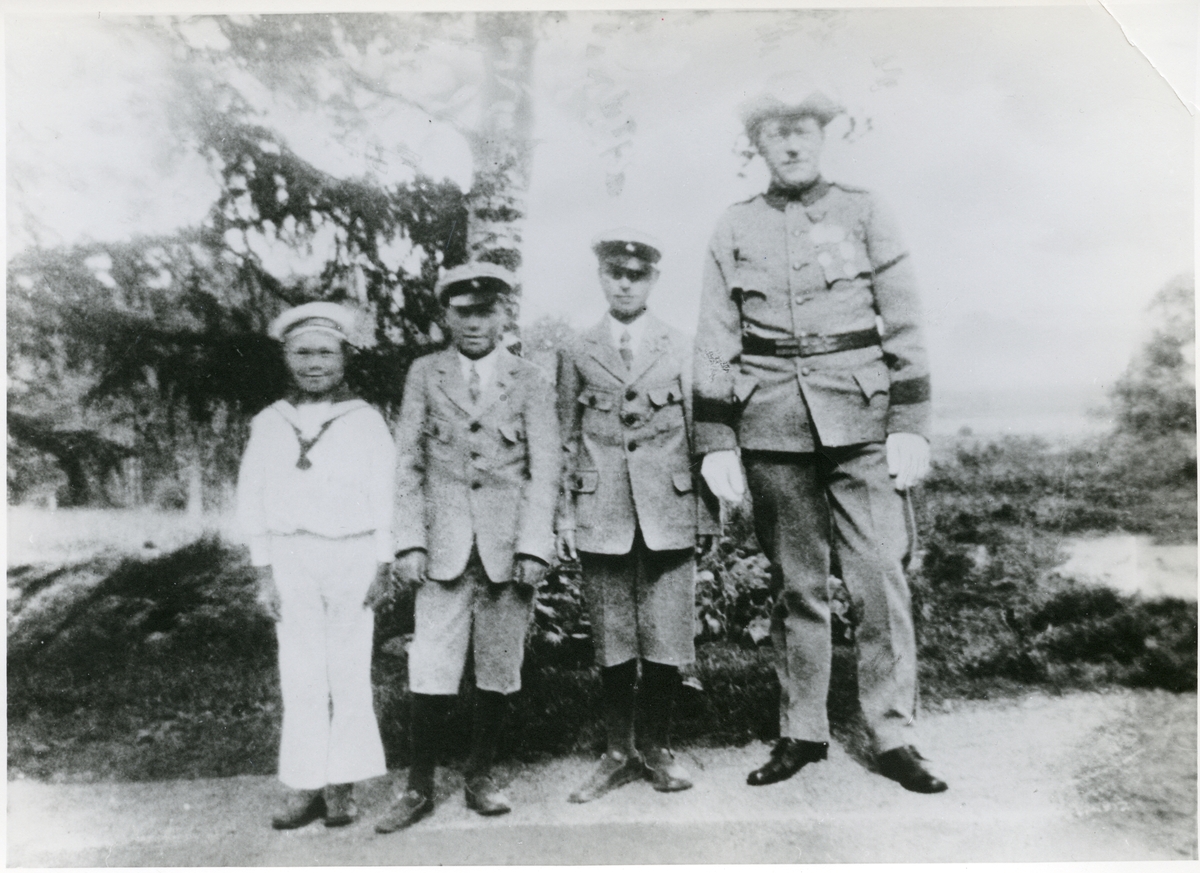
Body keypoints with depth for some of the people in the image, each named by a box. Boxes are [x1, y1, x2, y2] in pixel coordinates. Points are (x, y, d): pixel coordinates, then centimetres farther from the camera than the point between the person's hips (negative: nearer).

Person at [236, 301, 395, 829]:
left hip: (353, 555, -2)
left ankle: (342, 786, 14)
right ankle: (304, 789, 12)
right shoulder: (269, 424, 7)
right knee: (300, 676, 4)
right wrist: (264, 575, 3)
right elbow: (252, 502, 7)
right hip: (291, 558, 2)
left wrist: (383, 568, -4)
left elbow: (386, 498, 0)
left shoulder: (366, 422, 1)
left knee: (349, 673, 3)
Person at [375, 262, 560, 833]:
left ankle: (480, 776, 23)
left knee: (499, 670, 6)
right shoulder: (424, 375, 9)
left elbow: (544, 468, 2)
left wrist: (533, 547, -8)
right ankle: (419, 787, 13)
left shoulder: (528, 381, 7)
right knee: (432, 672, -3)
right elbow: (407, 463, 7)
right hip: (445, 545, 0)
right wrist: (409, 541, -2)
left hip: (507, 544, 0)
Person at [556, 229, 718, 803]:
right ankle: (618, 753, 20)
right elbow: (568, 441, 10)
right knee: (611, 643, 5)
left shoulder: (680, 351, 9)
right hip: (602, 517, 0)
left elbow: (698, 432, 9)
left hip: (668, 514, 0)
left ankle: (656, 749, 19)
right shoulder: (576, 354, 9)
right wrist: (564, 517, 4)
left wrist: (706, 512, 4)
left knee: (666, 642, 1)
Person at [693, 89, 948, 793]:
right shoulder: (735, 228, 9)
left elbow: (904, 326, 3)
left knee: (882, 577, -3)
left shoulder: (864, 213, 7)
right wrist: (716, 441, 1)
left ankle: (895, 736, 11)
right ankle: (802, 733, 20)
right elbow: (716, 344, 7)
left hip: (862, 418, -1)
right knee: (797, 585, 8)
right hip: (772, 425, 1)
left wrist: (911, 426, -4)